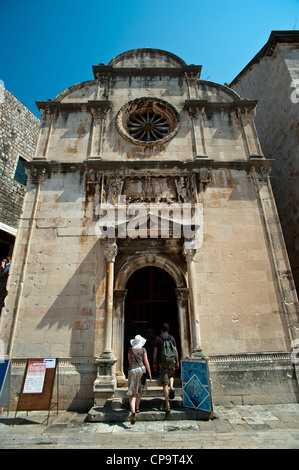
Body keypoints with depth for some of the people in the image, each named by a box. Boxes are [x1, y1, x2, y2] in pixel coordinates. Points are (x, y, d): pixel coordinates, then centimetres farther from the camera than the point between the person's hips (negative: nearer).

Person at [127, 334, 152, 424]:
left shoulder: (130, 349, 6)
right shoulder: (143, 349, 1)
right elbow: (146, 362, 0)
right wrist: (149, 373, 8)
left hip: (132, 370, 0)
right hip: (141, 369, 0)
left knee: (132, 393, 2)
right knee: (139, 390, 23)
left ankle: (133, 411, -15)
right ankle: (137, 408, 30)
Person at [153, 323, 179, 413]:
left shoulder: (158, 338, -2)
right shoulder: (171, 338, 4)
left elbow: (155, 351, -3)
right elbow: (176, 351, 5)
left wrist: (154, 363, 4)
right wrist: (177, 362, 13)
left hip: (162, 362, -2)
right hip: (171, 361, 2)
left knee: (165, 383, 3)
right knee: (171, 375, 30)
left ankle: (167, 406, 3)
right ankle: (171, 387, 2)